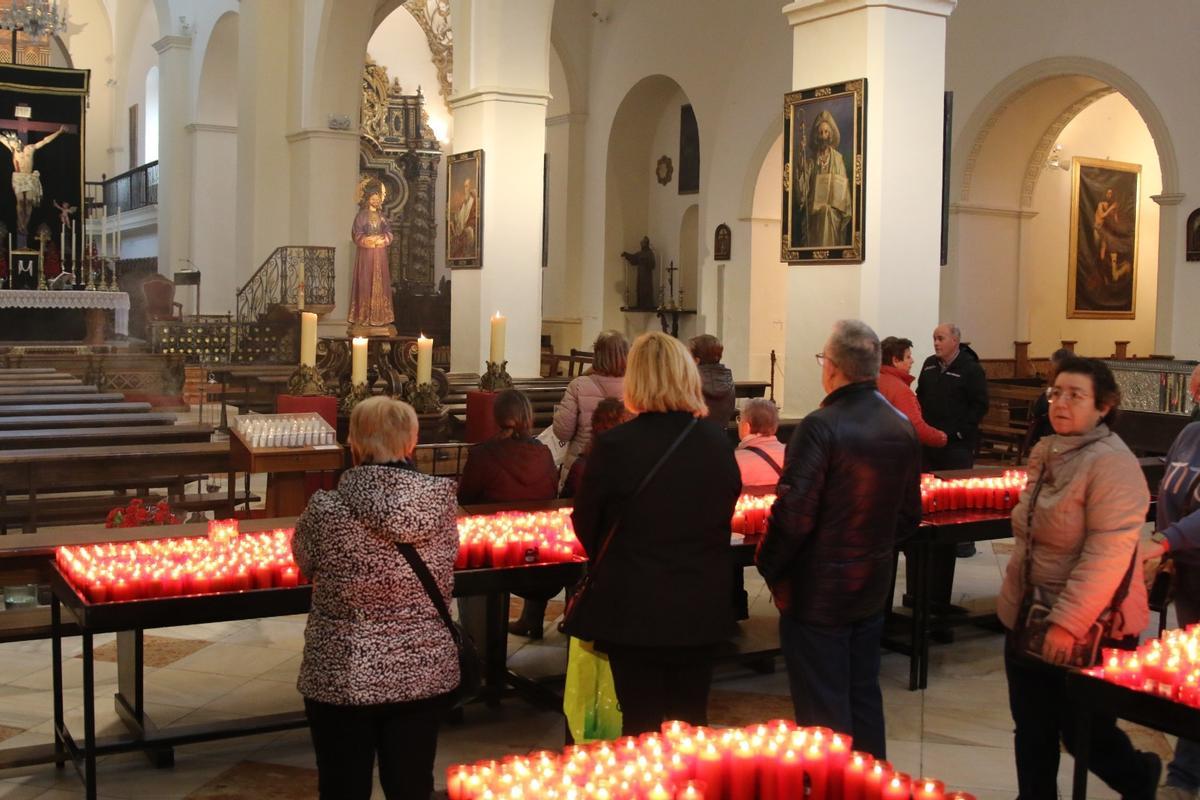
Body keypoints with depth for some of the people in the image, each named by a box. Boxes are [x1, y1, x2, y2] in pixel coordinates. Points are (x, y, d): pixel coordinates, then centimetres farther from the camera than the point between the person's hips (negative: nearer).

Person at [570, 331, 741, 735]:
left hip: (633, 610, -3)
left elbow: (586, 524, -4)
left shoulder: (613, 445, -17)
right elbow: (724, 514, 8)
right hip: (702, 608, 3)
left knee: (643, 728, 9)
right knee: (692, 725, 17)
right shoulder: (717, 442, -6)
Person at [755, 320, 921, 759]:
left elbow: (793, 513, -22)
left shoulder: (821, 426, -20)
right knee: (864, 699, 19)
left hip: (817, 591, -7)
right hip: (873, 589, 7)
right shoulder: (902, 428, 3)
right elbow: (910, 514, 10)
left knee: (822, 711, 4)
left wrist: (767, 566, -7)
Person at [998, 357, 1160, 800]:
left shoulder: (1112, 464, -20)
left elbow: (1108, 555, -27)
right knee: (1031, 730, 14)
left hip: (1089, 628, -7)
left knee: (1082, 732, 10)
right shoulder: (1045, 452, 6)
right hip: (1027, 618, 7)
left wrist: (1067, 622, -30)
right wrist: (1016, 598, 21)